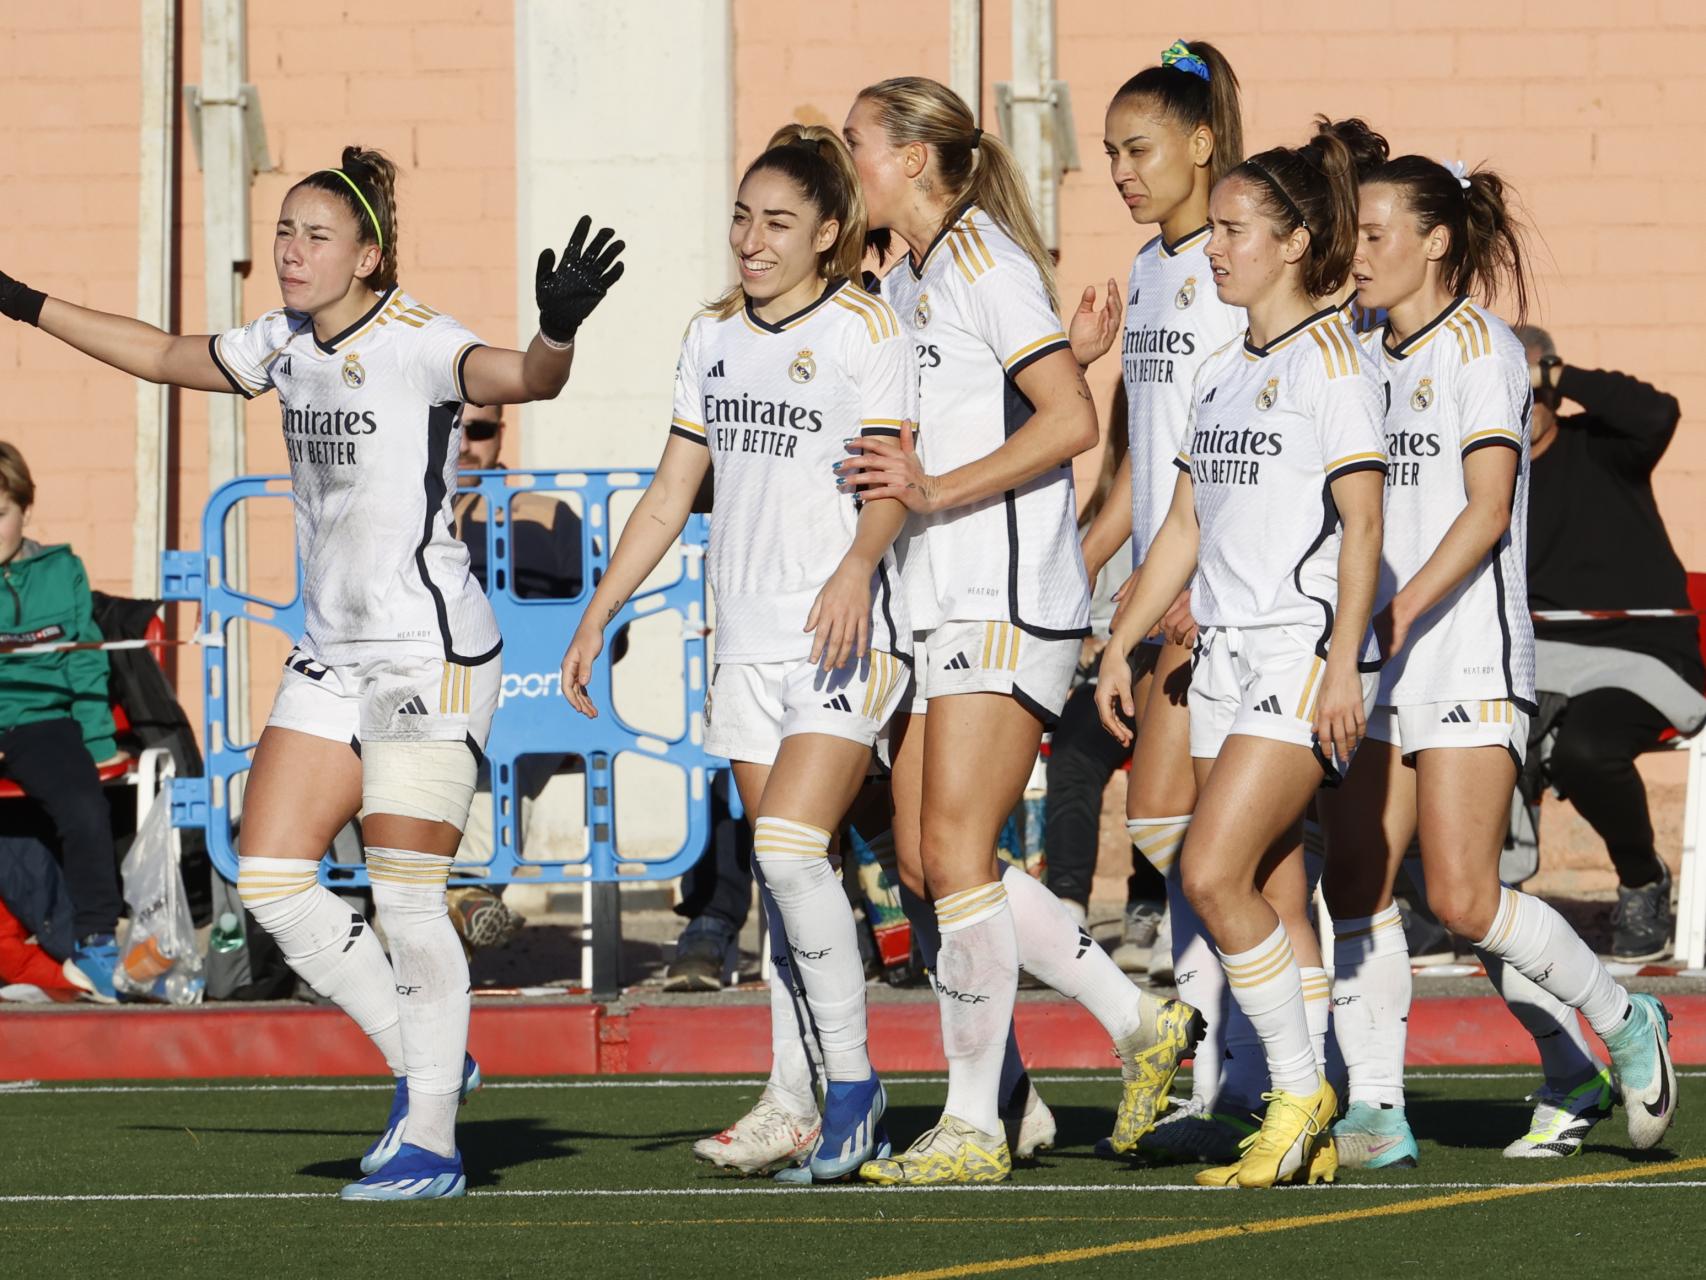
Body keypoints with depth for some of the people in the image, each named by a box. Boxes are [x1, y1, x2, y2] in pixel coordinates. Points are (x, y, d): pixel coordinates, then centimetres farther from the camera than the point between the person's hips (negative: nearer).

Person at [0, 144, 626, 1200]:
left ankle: (431, 1145, 0)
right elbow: (168, 357, 25)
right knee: (270, 882, 3)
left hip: (431, 656, -8)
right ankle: (426, 1061, 17)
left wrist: (557, 328, -54)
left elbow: (524, 379, -32)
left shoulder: (418, 343, -14)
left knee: (408, 900, -9)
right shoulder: (288, 344, 9)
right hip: (333, 659, 8)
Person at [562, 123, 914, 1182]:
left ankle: (855, 1084, -9)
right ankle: (804, 1106, 7)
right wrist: (597, 616, 16)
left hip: (847, 637, -6)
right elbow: (672, 493, 19)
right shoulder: (714, 335, 14)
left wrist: (857, 567, -32)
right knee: (784, 871, 4)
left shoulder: (864, 328, -4)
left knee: (788, 845, -19)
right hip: (749, 643, 6)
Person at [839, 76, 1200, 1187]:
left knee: (956, 851, -11)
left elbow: (1071, 420, -17)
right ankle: (1140, 1023, 15)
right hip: (934, 600, 10)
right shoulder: (904, 282, 18)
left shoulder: (983, 259, -10)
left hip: (1008, 598, -10)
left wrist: (938, 488, -20)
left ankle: (974, 1127, -5)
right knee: (924, 858, 5)